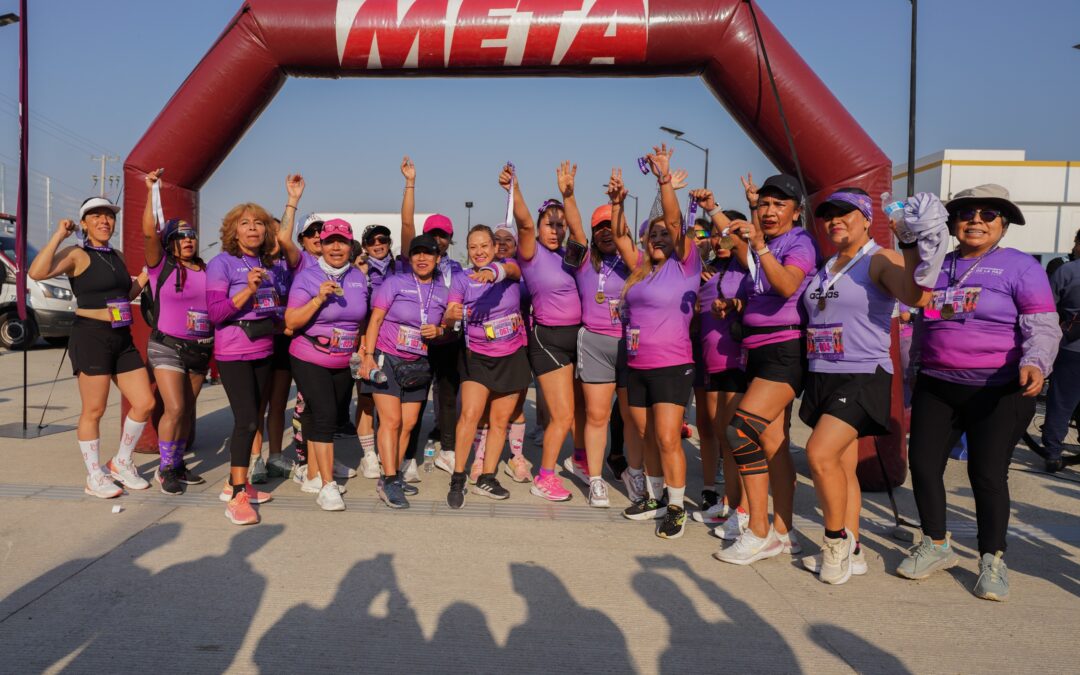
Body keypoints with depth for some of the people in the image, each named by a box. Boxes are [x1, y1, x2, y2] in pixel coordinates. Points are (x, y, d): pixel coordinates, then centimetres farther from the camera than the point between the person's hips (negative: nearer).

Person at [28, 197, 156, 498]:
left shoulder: (116, 256, 16)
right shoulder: (77, 254, -7)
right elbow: (37, 272, -25)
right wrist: (59, 235, -19)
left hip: (123, 338, 7)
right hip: (91, 337, -7)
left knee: (144, 403, 5)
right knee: (94, 411, 1)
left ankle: (121, 464, 23)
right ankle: (94, 477, 15)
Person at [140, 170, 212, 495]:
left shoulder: (207, 271, 8)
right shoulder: (162, 265, -4)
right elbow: (149, 232, -19)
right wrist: (152, 191, -21)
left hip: (201, 349, 5)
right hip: (168, 346, -5)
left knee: (188, 409, 10)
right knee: (175, 408, -12)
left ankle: (177, 464, 23)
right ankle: (164, 469, 3)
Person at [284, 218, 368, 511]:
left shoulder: (359, 277, 4)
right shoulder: (308, 276, -10)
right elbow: (291, 322, -14)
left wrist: (360, 347, 8)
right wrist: (319, 299, -24)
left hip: (344, 363, 5)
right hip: (310, 360, -5)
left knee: (332, 417, 11)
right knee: (325, 415, -14)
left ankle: (313, 476, 27)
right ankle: (327, 486, -8)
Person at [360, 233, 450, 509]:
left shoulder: (442, 291, 6)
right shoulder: (394, 283, -5)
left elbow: (445, 327, 15)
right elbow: (375, 320, -7)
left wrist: (438, 331, -9)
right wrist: (368, 356, -15)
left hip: (417, 364, 4)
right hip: (386, 359, -4)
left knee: (409, 423, 4)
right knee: (391, 420, -10)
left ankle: (393, 475, 17)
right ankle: (389, 482, -7)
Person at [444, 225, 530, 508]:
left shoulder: (508, 266, -2)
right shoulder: (462, 280, -2)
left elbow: (510, 269, -28)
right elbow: (449, 315, -15)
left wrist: (493, 272, -50)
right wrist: (452, 316, -40)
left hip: (512, 357, 1)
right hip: (477, 356, -1)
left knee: (501, 420, 6)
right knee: (470, 415, -15)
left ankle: (486, 479, 17)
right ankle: (457, 479, -6)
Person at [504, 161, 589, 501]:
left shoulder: (567, 255, 9)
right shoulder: (532, 253, -5)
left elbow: (579, 232, -10)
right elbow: (524, 223, -24)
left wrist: (568, 194, -24)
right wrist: (514, 189, -40)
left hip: (575, 334, 6)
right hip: (548, 338, -6)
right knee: (562, 415, -5)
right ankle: (544, 479, 9)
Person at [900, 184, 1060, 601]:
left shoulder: (1020, 266, -2)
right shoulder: (936, 268, 13)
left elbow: (1043, 327, -8)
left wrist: (1034, 364, -28)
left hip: (1000, 392, -4)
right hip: (937, 387, 5)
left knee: (987, 473, -3)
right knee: (923, 464, 2)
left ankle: (993, 561, 17)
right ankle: (936, 547, 21)